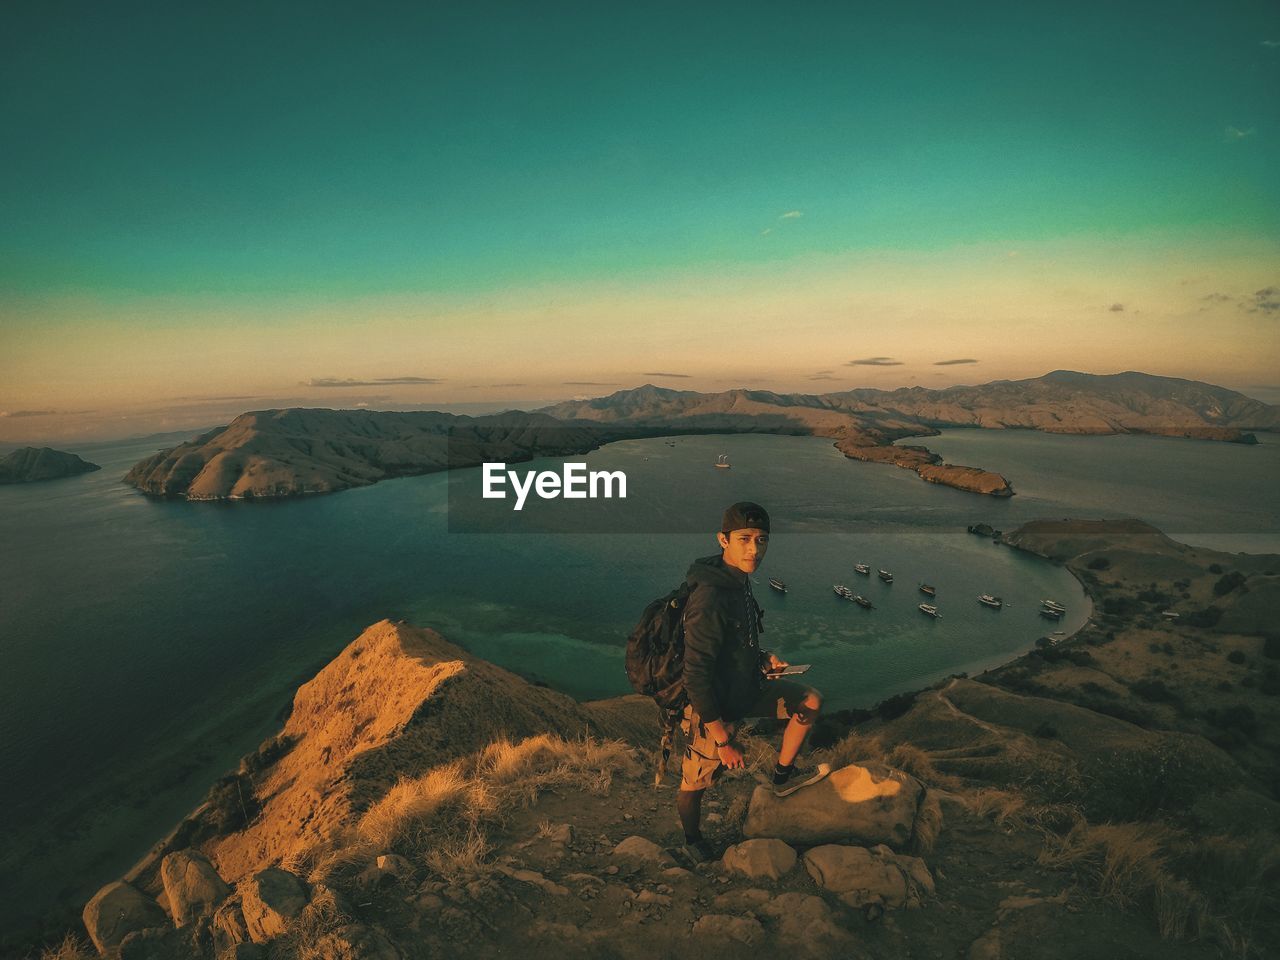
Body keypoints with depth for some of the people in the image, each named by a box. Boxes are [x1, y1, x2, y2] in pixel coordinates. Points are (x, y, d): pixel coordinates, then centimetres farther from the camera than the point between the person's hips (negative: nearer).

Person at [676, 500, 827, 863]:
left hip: (745, 689, 8)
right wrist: (723, 740, -25)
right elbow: (696, 676, -31)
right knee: (695, 785, 13)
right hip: (712, 709, -8)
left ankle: (783, 778, 29)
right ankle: (692, 841, 44)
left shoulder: (738, 581, -4)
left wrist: (761, 657, -1)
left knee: (810, 701, 13)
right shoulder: (710, 598, -34)